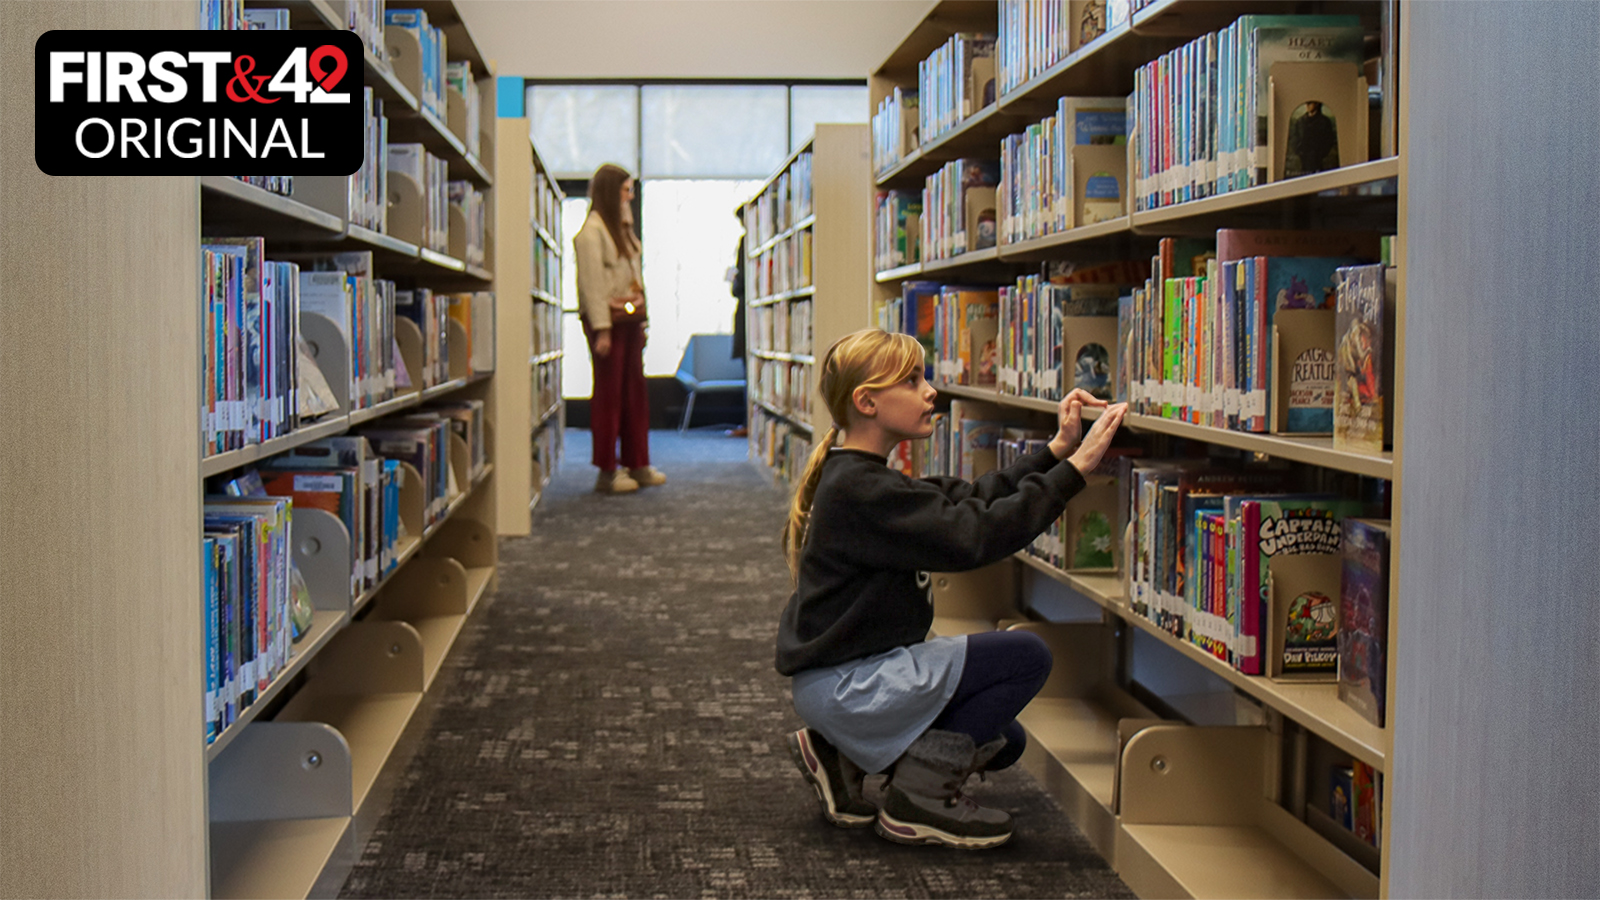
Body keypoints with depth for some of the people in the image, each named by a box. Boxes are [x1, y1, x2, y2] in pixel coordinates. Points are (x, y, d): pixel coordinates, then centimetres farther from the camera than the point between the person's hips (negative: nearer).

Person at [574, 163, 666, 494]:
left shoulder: (622, 228, 19)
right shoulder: (591, 230, -9)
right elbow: (592, 281, -14)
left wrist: (640, 319, 16)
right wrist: (601, 329, -18)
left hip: (629, 320, 9)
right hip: (607, 320, -9)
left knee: (635, 392, 9)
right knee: (608, 393, -4)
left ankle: (637, 465, 16)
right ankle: (607, 472, 1)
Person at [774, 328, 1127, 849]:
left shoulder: (860, 479, 11)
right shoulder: (863, 492, -21)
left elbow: (972, 499, 11)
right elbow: (973, 536, -28)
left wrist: (1056, 451, 3)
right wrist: (1074, 468, -25)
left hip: (849, 677, 10)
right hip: (842, 685, -10)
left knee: (1002, 743, 19)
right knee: (1026, 657, -13)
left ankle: (843, 755, 16)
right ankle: (918, 797, -4)